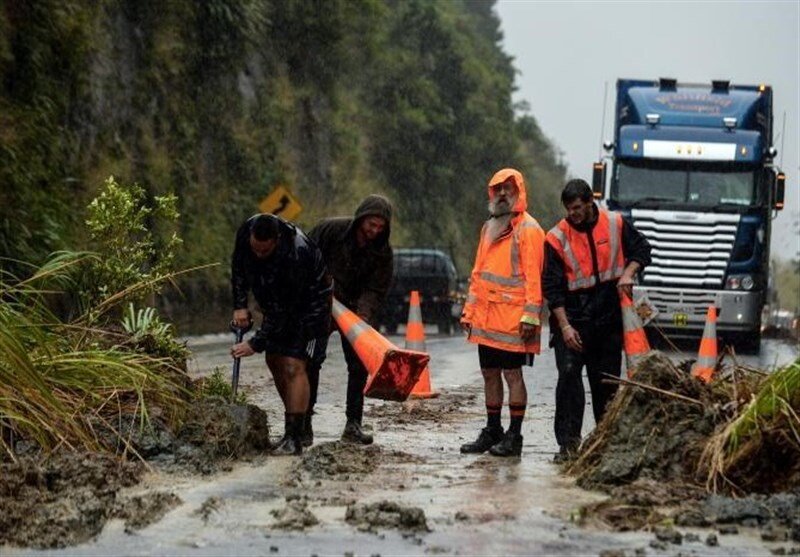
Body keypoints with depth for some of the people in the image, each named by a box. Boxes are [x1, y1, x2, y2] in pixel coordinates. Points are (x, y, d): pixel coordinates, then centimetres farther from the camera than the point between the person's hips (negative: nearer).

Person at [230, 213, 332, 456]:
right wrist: (239, 305, -7)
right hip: (277, 302, 8)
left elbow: (284, 311, -33)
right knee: (274, 360, 10)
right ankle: (295, 423, 22)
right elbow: (238, 267, 2)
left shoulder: (296, 256, -39)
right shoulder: (245, 233, -20)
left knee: (293, 365, -18)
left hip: (308, 302, -8)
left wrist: (255, 344, -31)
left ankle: (294, 438, -20)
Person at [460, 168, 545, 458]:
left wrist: (530, 316, -19)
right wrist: (469, 311, 18)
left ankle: (514, 436, 0)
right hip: (486, 316, 8)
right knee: (490, 374, 12)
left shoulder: (528, 229, -7)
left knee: (512, 373, -5)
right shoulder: (489, 227, 18)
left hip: (513, 318, -8)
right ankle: (492, 431, 20)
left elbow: (533, 276, -13)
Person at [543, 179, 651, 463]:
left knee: (606, 381, 10)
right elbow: (552, 287, -7)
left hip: (609, 316, 3)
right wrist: (564, 326, -14)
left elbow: (641, 250, 13)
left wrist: (628, 273, -8)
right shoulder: (557, 238, -7)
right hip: (572, 318, -3)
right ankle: (568, 442, -14)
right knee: (569, 374, -16)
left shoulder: (615, 224, 0)